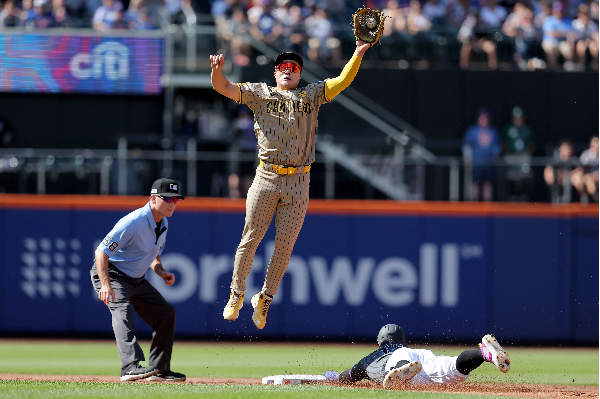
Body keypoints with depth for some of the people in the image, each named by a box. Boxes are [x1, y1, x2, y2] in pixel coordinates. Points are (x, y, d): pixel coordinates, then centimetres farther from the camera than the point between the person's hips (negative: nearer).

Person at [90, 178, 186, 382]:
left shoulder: (162, 224, 3)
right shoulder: (134, 223, -26)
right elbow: (101, 252, -28)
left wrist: (162, 272, -3)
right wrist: (105, 286, -38)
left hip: (136, 281, 9)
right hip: (111, 274, -9)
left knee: (166, 312, 9)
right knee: (123, 309, -33)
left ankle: (159, 369, 17)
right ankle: (131, 367, -49)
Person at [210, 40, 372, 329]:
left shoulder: (312, 95, 14)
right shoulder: (260, 93, 10)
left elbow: (342, 81, 5)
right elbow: (223, 88, 2)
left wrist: (358, 54, -9)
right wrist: (217, 70, -19)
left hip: (298, 182, 1)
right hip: (266, 179, -1)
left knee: (284, 246, 2)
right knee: (250, 239, -2)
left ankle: (264, 299, 17)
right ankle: (236, 294, 13)